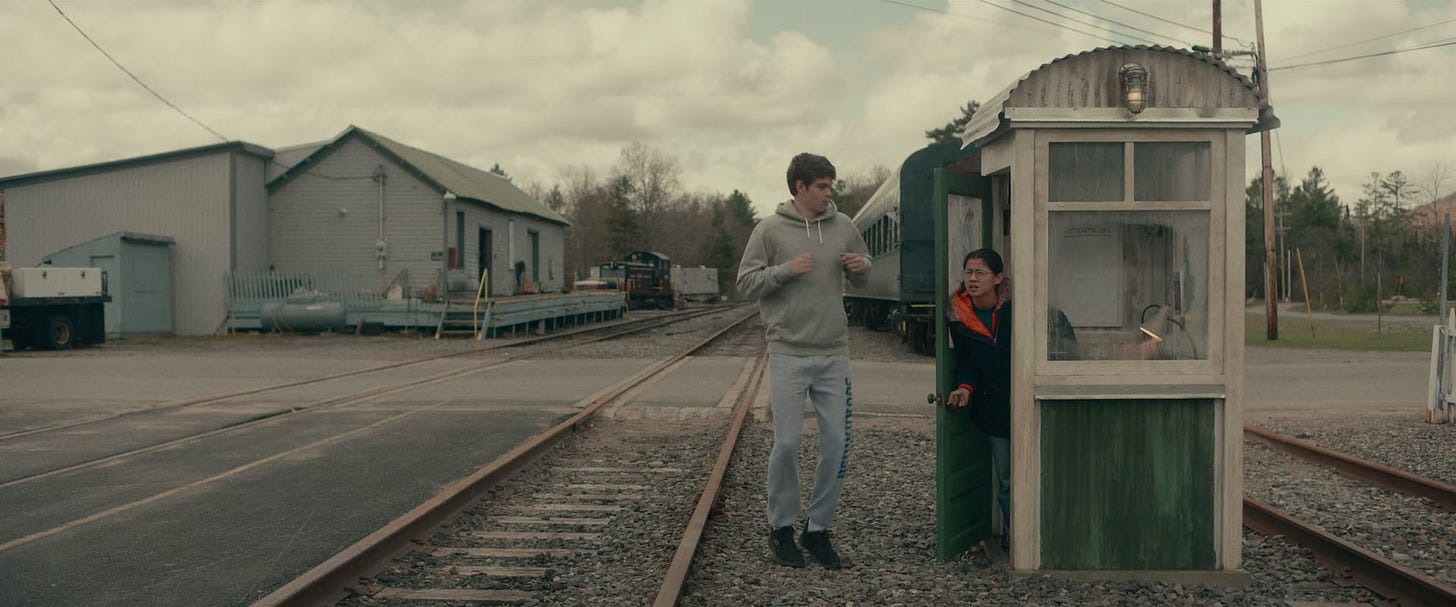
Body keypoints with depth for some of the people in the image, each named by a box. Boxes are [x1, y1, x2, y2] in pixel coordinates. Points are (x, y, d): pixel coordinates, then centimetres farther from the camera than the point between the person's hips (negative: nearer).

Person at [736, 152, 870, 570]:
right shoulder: (771, 230, -2)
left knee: (837, 444, 4)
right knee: (787, 443, -1)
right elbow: (746, 281, -2)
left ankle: (819, 528, 18)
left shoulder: (843, 227, 7)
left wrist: (861, 267, -4)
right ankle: (781, 526, 18)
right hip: (788, 353, -3)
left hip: (834, 354, 4)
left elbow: (862, 275, 20)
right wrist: (787, 270, -17)